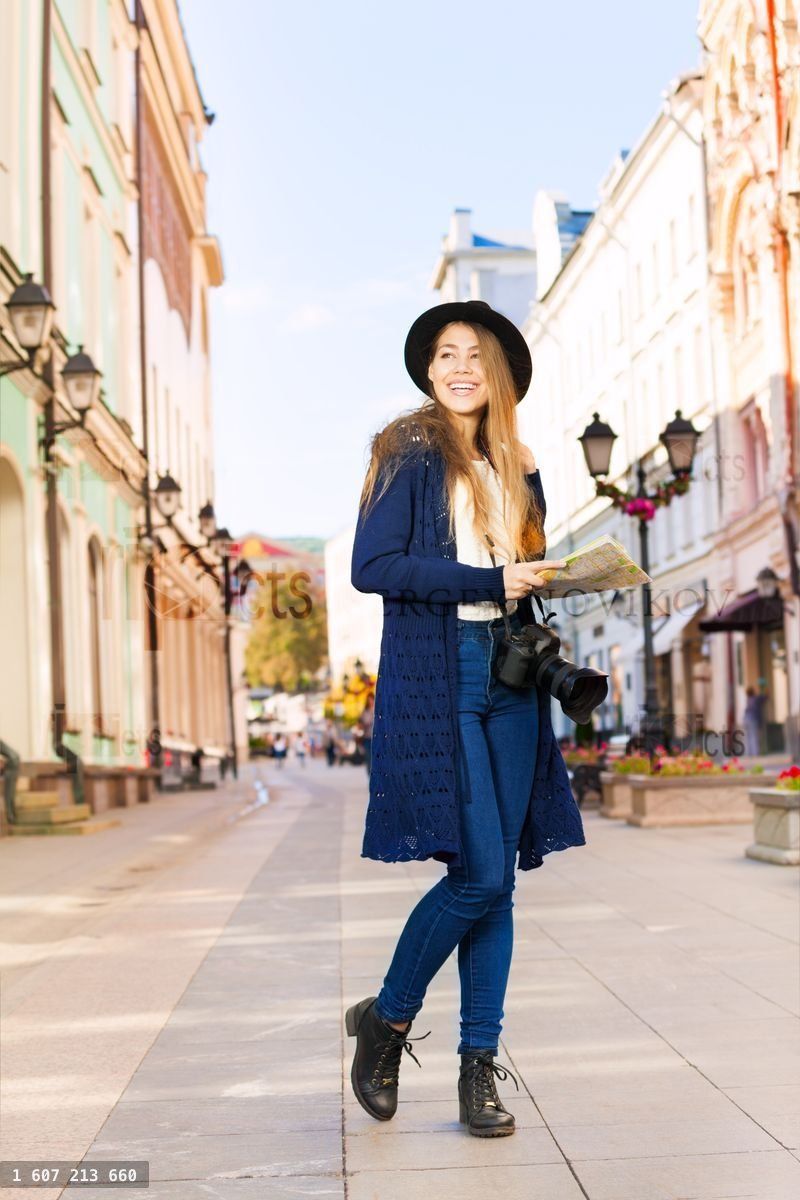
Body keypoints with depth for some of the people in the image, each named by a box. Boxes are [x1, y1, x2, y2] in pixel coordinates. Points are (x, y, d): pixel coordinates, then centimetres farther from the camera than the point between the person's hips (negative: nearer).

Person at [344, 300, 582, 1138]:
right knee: (478, 873, -11)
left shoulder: (515, 464, 16)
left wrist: (547, 583, 1)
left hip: (508, 675, 6)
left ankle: (480, 1067, 12)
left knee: (497, 879, 4)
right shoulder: (409, 452, -2)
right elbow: (371, 567, -11)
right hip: (435, 675, -6)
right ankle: (386, 1020, 12)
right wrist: (489, 583, -15)